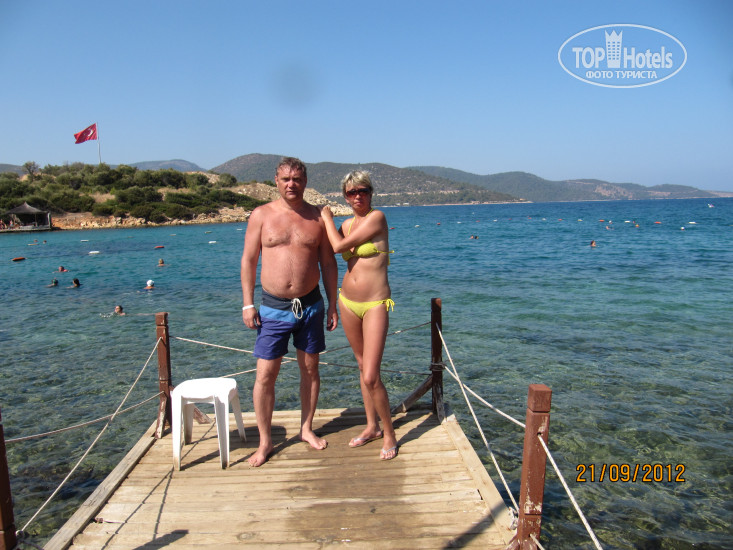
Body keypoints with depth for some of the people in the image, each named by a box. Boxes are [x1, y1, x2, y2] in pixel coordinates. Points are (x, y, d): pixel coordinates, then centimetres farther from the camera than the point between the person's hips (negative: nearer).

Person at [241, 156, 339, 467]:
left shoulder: (317, 217, 3)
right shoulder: (262, 215, -1)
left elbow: (328, 263, 7)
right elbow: (248, 260, 1)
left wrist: (332, 305, 6)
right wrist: (247, 304, -4)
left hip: (310, 305, 2)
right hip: (273, 307, -1)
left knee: (310, 369, 12)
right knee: (265, 375, -1)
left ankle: (307, 429, 31)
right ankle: (265, 441, 15)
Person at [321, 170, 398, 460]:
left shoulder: (377, 217, -12)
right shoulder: (346, 225, 9)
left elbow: (339, 246, -14)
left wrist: (327, 217, 0)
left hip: (375, 304, -7)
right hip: (348, 302, 7)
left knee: (371, 377, -10)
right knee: (362, 366, 17)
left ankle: (389, 434, 11)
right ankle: (371, 427, 31)